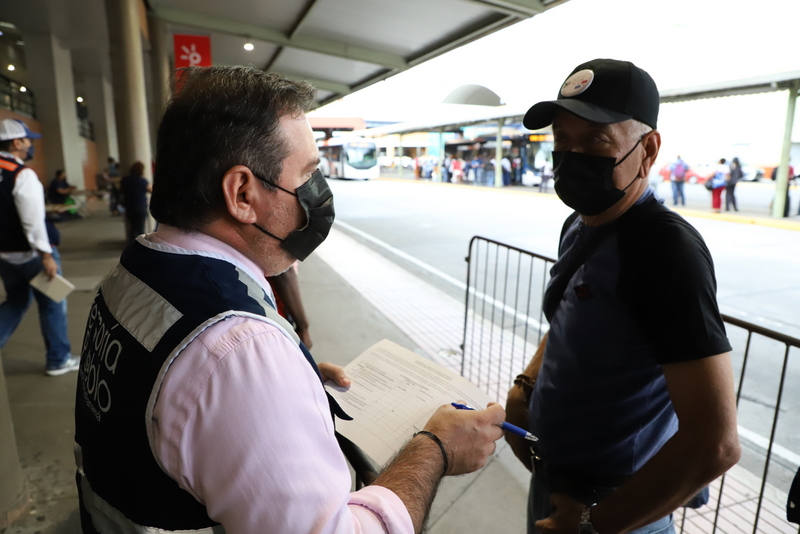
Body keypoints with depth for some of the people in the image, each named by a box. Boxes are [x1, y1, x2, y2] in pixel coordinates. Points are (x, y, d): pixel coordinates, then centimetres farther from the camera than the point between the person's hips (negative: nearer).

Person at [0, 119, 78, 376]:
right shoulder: (22, 174, -19)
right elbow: (33, 220, -24)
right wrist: (46, 256, -21)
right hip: (29, 253, -7)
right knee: (52, 305, 8)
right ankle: (58, 360, 20)